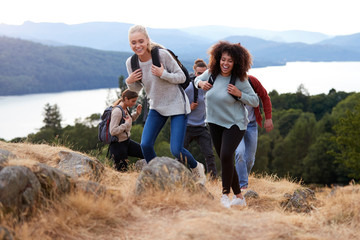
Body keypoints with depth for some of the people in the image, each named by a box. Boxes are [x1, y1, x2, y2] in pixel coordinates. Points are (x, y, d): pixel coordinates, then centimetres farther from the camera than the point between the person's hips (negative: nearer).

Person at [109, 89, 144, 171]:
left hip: (127, 141, 8)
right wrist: (127, 124, -23)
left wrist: (137, 113, 5)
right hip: (118, 144, -8)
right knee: (122, 169, 1)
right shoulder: (117, 111, -24)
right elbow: (113, 131, -29)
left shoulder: (126, 108, 2)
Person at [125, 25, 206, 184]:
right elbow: (136, 88, 8)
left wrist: (163, 74, -28)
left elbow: (182, 77, -13)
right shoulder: (131, 62, -7)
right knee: (145, 145, -10)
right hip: (156, 107, 5)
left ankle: (197, 168, 23)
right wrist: (129, 82, -14)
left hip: (177, 105, -5)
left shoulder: (162, 54, -21)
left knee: (176, 150, -9)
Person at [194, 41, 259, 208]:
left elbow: (255, 101, -8)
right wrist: (201, 83, -5)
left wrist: (239, 94, -23)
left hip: (234, 124, -5)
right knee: (225, 160, 8)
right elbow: (197, 80, 19)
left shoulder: (240, 80, -13)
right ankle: (239, 197, 21)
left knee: (226, 156, -23)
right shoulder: (211, 73, -1)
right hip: (215, 123, 5)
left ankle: (225, 194, -8)